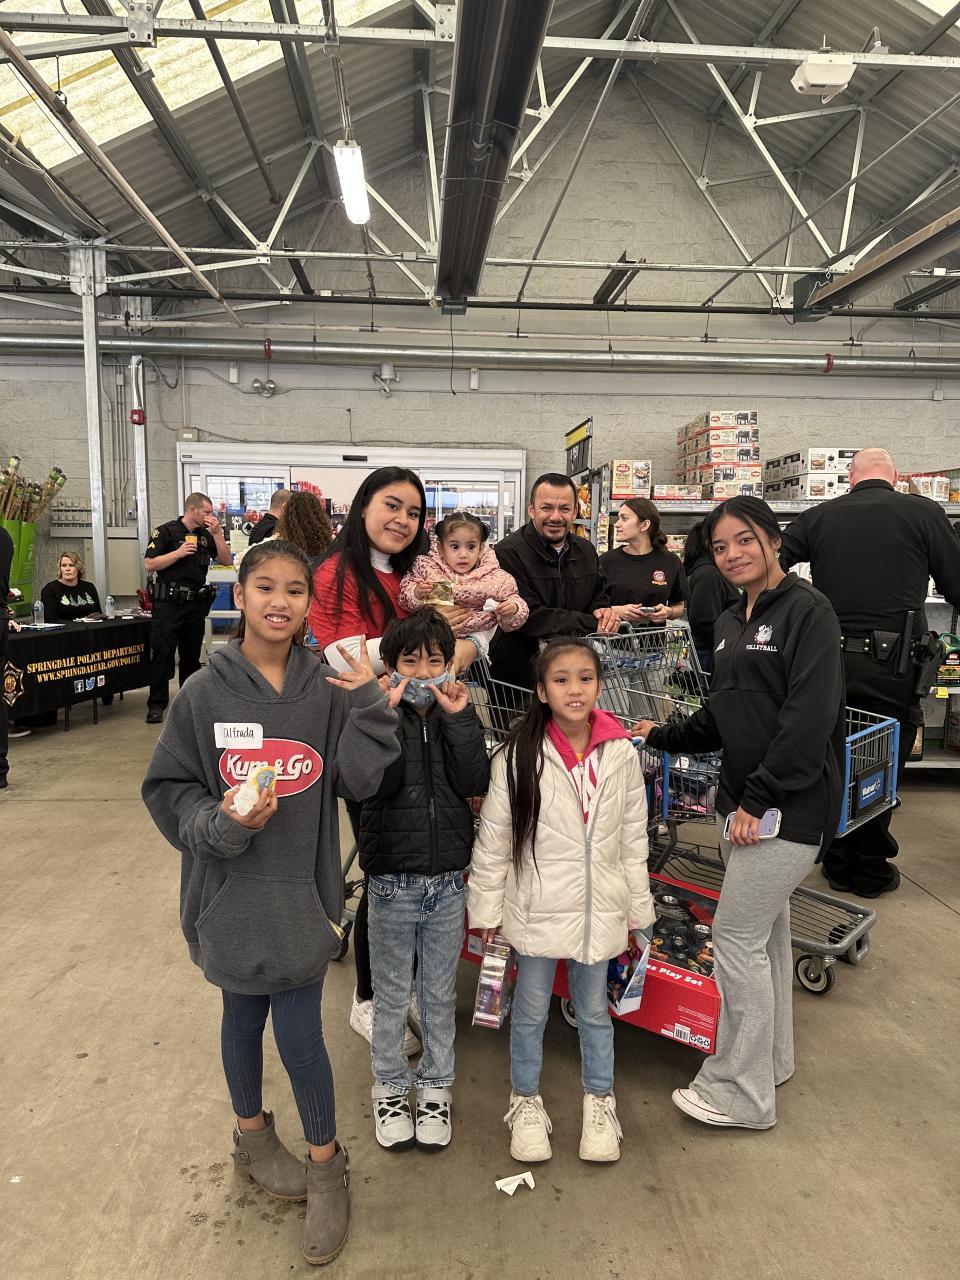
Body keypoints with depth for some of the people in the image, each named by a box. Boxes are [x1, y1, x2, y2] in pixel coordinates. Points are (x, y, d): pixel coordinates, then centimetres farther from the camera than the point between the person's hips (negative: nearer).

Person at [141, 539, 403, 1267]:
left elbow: (361, 779, -11)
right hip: (231, 890, 0)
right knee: (244, 1017, 19)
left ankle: (326, 1166, 32)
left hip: (301, 891, 0)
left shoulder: (329, 688, -6)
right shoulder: (207, 692, -9)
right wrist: (221, 822, -21)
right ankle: (252, 1134, 46)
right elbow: (169, 791, -4)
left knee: (300, 1032, 6)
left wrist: (367, 702, -22)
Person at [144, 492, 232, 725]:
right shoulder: (166, 531, -5)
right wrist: (178, 553, -17)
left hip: (196, 602, 6)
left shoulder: (206, 535, 11)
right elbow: (149, 565, -10)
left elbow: (226, 560, 5)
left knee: (192, 653, 13)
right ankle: (156, 705, -1)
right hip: (169, 601, -5)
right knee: (162, 653, -6)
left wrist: (216, 533, -4)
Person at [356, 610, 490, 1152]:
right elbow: (378, 782, -22)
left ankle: (436, 1084, 36)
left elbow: (475, 783, -13)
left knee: (440, 991, 16)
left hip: (448, 877, 2)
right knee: (392, 992, 14)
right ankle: (391, 1083, 36)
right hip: (392, 877, -2)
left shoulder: (459, 714, 0)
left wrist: (459, 718, -21)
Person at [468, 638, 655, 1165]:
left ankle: (599, 1101, 41)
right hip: (537, 908, -2)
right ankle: (525, 1101, 39)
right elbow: (492, 839, -6)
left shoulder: (621, 754, -5)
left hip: (598, 908, 2)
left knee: (594, 1009, 19)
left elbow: (633, 838, 4)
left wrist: (638, 909, 8)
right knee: (530, 1010, 16)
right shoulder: (518, 755, -14)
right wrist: (487, 909, -3)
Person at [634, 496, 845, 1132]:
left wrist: (758, 798, -20)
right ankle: (772, 1060, 35)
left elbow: (809, 717, -20)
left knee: (736, 935, -3)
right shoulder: (731, 623, 12)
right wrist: (663, 734, 10)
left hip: (789, 806, -8)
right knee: (766, 933, 18)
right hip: (745, 802, 8)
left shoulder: (808, 609, -12)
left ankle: (741, 1093, 13)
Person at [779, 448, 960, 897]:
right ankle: (871, 871, 23)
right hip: (892, 664, -3)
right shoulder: (923, 512, -2)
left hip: (830, 659, 3)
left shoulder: (819, 516, 5)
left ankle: (838, 864, 28)